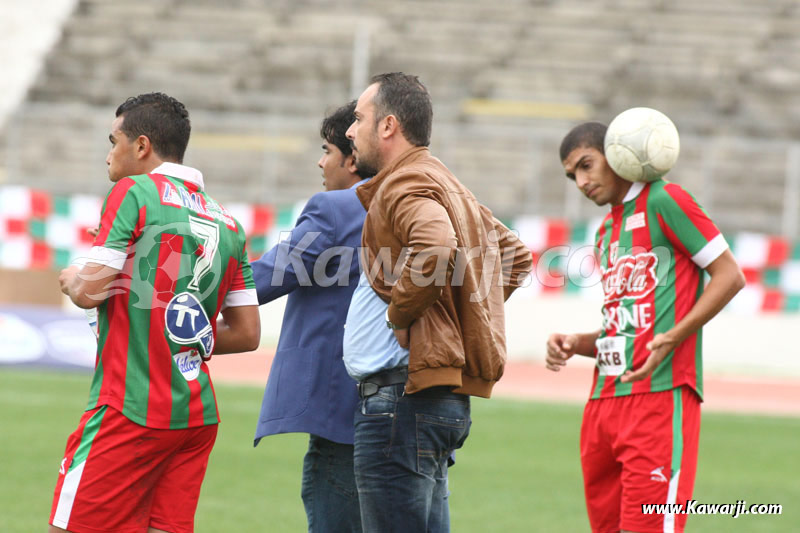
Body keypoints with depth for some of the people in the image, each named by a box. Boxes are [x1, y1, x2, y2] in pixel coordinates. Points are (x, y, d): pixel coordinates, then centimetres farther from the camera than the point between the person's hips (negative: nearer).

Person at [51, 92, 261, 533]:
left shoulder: (134, 193, -5)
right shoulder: (226, 223, 15)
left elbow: (90, 291, -11)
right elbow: (247, 334, 14)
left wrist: (71, 279, 10)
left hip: (130, 410, -7)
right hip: (199, 415, 7)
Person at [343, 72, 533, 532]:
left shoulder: (406, 184, -9)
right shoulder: (448, 185, 21)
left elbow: (436, 247, -31)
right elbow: (514, 256, 31)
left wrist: (400, 314, -17)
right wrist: (467, 313, 22)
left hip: (401, 395, -10)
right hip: (444, 399, 10)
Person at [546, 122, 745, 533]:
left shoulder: (664, 201, -3)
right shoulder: (606, 232, 22)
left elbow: (729, 275, -8)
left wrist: (672, 338, -17)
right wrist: (578, 344, 7)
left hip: (661, 394, -8)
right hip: (605, 399, 8)